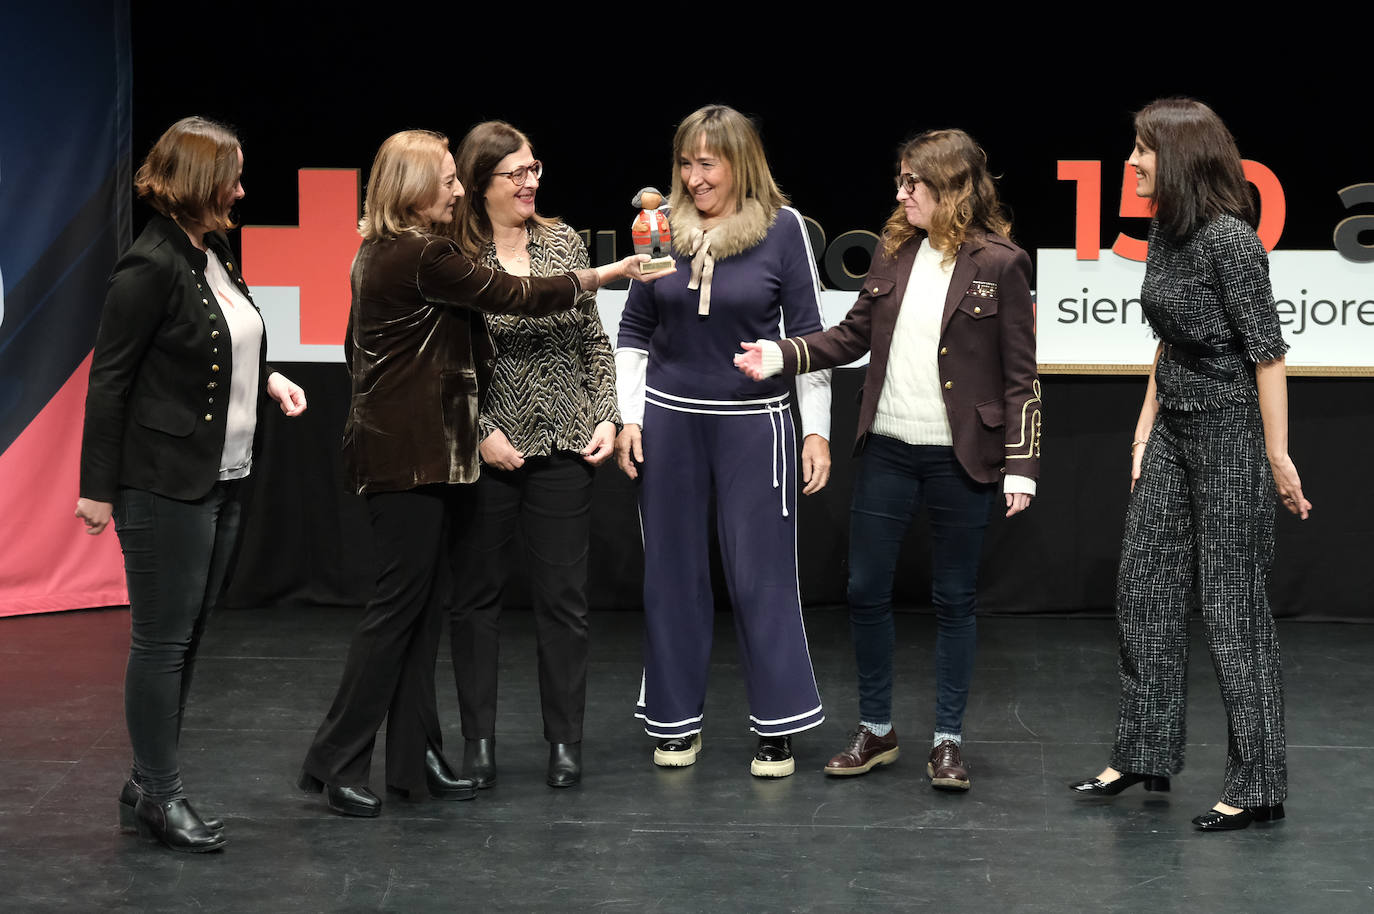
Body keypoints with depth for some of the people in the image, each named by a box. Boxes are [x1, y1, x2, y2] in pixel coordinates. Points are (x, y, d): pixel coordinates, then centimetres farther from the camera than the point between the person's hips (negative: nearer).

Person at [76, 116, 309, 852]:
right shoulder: (150, 267, -14)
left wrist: (267, 380, 6)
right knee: (162, 640, -1)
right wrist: (98, 487, -13)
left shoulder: (214, 256, 12)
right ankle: (159, 795, 8)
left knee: (184, 638, 12)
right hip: (165, 484, -9)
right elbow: (109, 380, -13)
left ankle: (148, 788, 21)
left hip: (221, 481, 9)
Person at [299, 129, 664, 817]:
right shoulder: (425, 258, -15)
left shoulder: (377, 254, 15)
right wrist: (602, 275, -1)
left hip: (395, 445, 10)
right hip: (412, 454, -10)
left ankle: (415, 758, 13)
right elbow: (513, 297, -11)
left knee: (424, 603, 10)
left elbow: (357, 349, 22)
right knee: (400, 602, -6)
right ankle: (336, 761, -2)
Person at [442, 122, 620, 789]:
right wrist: (481, 432, -12)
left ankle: (565, 741, 15)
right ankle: (478, 740, 17)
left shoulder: (563, 241, 7)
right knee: (476, 594, 6)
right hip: (485, 452, -3)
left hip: (564, 447, 3)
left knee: (564, 597, 5)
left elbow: (593, 339, 12)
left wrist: (607, 416, 3)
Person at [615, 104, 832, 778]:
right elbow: (634, 331, 9)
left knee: (761, 571, -1)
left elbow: (808, 333, -1)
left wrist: (817, 430, -4)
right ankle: (677, 721, 20)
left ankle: (777, 726, 9)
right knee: (672, 571, 8)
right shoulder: (663, 228, 1)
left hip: (753, 422, -3)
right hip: (669, 418, 3)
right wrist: (629, 417, 2)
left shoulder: (781, 229, -5)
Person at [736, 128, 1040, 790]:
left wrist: (1021, 466, -11)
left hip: (960, 459, -5)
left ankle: (948, 742, 17)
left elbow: (1021, 375, -7)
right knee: (866, 590, 8)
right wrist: (779, 356, -3)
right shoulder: (895, 251, 7)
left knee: (954, 600, 6)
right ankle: (874, 730, 23)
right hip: (887, 450, 5)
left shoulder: (999, 263, -8)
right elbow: (853, 335, 11)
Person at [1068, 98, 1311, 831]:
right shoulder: (1165, 232, 8)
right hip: (1174, 428, 9)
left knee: (1232, 603, -3)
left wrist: (1277, 455, -19)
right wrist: (1145, 426, 15)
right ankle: (1143, 756, 24)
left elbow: (1267, 351, -19)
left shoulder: (1229, 239, -19)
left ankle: (1256, 786, 6)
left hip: (1229, 433, -9)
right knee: (1144, 585, 12)